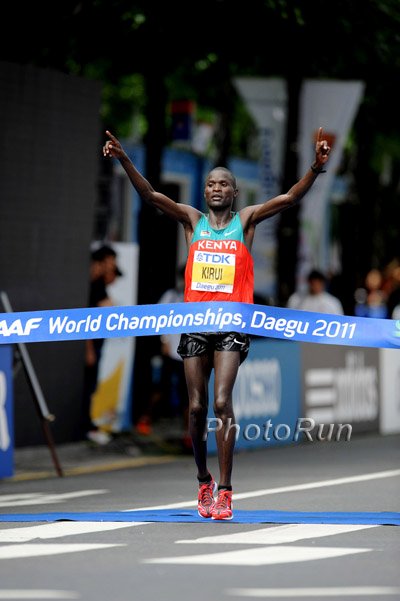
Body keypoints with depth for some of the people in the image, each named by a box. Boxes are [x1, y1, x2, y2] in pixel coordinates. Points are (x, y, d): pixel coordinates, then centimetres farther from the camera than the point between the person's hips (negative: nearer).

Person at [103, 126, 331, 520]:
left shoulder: (246, 221, 6)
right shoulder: (192, 220, 11)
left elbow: (290, 198, -6)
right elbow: (150, 195, 0)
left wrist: (316, 168, -23)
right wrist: (124, 160, -15)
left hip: (233, 324, -3)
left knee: (222, 402, -15)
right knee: (197, 407, 4)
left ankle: (224, 490, -14)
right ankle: (203, 481, 22)